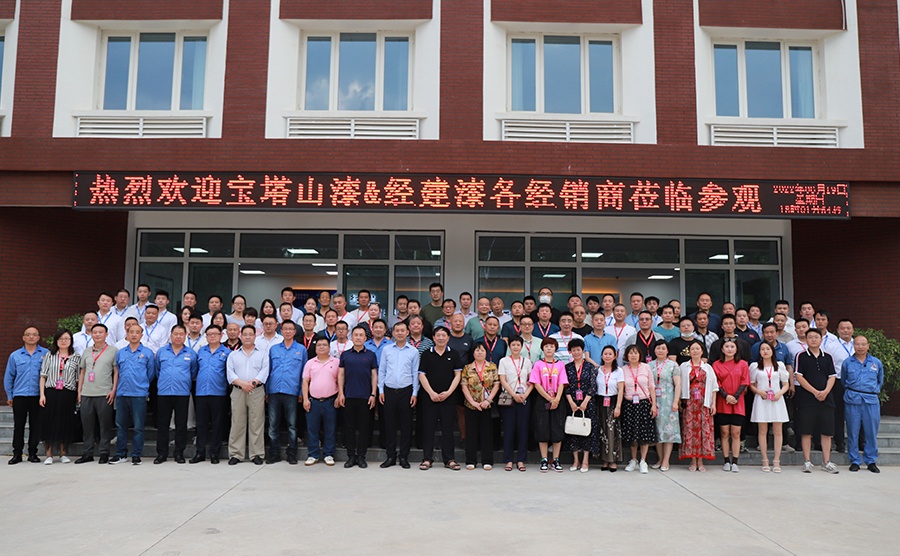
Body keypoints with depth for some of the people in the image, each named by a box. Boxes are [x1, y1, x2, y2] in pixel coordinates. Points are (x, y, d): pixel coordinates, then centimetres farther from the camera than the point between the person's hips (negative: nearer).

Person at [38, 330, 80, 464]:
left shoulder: (76, 358, 8)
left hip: (68, 395, 0)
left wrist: (79, 395, -3)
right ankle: (49, 454, 8)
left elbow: (78, 379, 6)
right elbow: (43, 376, 6)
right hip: (51, 393, 0)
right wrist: (42, 394, -3)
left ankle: (63, 453, 14)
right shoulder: (49, 356, 9)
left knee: (65, 423, 3)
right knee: (49, 422, 0)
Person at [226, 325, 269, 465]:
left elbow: (264, 371, -1)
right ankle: (235, 454, 8)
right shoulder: (233, 355, 16)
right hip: (238, 392, 1)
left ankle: (257, 454, 4)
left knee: (257, 424, -2)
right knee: (237, 424, 1)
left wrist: (253, 382, -15)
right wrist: (242, 383, -13)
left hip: (257, 391, -1)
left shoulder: (262, 354, 12)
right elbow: (230, 372, 3)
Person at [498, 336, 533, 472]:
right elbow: (502, 381, -3)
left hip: (524, 398, 2)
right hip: (508, 399, -2)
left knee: (523, 429, 1)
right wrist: (514, 395, -12)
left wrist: (525, 394, -8)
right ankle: (509, 460, 5)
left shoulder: (527, 361, 10)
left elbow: (532, 382, 7)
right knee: (509, 429, -1)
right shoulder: (504, 361, 5)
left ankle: (521, 460, 8)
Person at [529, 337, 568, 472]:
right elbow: (537, 385, -5)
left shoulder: (560, 364, 7)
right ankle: (544, 461, 8)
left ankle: (555, 460, 12)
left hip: (557, 401, 1)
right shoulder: (538, 364, 3)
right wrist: (549, 398, -12)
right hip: (542, 401, -1)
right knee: (542, 431, 0)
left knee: (558, 431, 2)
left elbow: (561, 384, 0)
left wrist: (556, 399, -14)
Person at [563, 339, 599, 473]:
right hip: (572, 403, 2)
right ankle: (575, 461, 11)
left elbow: (593, 386, -3)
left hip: (587, 402, -2)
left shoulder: (591, 366, 3)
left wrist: (585, 402, -11)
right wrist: (571, 402, -8)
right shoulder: (567, 367, 7)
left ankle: (585, 461, 4)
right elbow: (565, 386, 3)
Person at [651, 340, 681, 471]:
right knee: (657, 430, 5)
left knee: (669, 429, -4)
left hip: (668, 402, -3)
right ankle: (660, 459, 14)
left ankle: (666, 461, 0)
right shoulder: (649, 365, 10)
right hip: (654, 401, 3)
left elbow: (678, 384, -3)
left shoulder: (673, 365, 2)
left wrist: (675, 402, -11)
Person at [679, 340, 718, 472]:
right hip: (689, 402, -1)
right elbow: (680, 384, 5)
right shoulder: (684, 366, 9)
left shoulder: (708, 367, 12)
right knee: (690, 428, -3)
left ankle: (700, 462, 3)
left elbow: (713, 387, 10)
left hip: (704, 403, 1)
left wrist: (713, 403, 1)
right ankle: (693, 461, 3)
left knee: (703, 429, -2)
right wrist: (680, 402, -4)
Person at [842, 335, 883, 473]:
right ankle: (855, 461, 11)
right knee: (853, 432, 1)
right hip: (852, 400, -1)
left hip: (871, 400, 1)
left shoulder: (877, 362, 9)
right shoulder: (847, 363, 6)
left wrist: (874, 391, 14)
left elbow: (880, 381, 23)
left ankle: (871, 461, 16)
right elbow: (843, 381, 18)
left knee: (871, 432, 3)